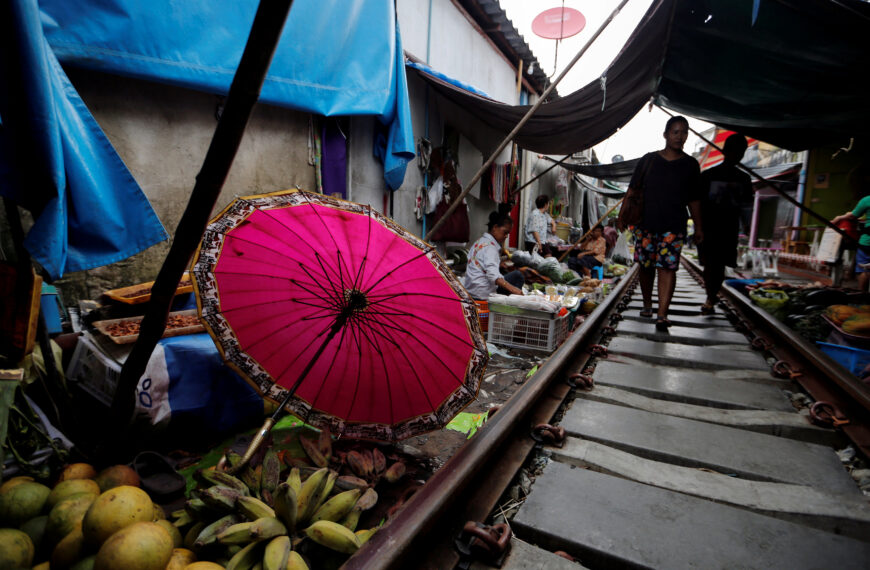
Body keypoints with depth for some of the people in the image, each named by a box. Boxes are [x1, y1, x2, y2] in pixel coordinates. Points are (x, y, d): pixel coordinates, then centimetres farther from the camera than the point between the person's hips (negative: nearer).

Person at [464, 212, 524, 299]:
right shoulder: (490, 246, -15)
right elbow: (493, 274, -31)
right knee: (517, 275, -11)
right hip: (482, 294, -10)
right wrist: (512, 289, -39)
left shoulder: (480, 241, 14)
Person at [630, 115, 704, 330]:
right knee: (645, 266, 8)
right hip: (646, 222, 1)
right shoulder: (648, 160, 7)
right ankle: (647, 305, 27)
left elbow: (694, 199, 12)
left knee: (667, 268, -9)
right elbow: (633, 190, 8)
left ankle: (662, 315, -9)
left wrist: (698, 226, 9)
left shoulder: (690, 164, 9)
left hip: (674, 226, -1)